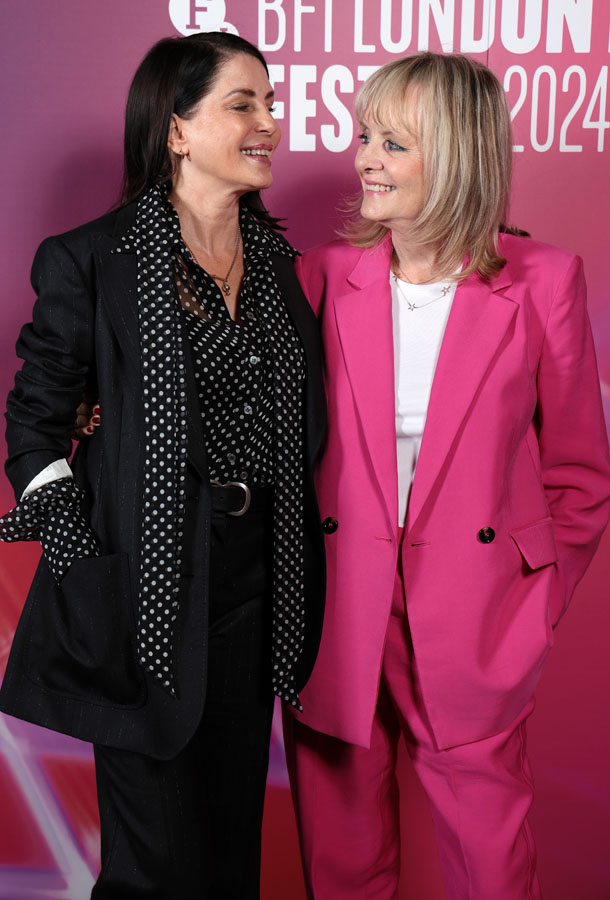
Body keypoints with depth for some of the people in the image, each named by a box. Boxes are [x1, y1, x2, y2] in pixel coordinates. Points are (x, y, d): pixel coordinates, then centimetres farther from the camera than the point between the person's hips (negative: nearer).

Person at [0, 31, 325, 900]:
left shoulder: (276, 258, 9)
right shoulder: (88, 260, -7)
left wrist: (296, 547, 6)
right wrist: (76, 545, -11)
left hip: (258, 583, 5)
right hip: (145, 588, -5)